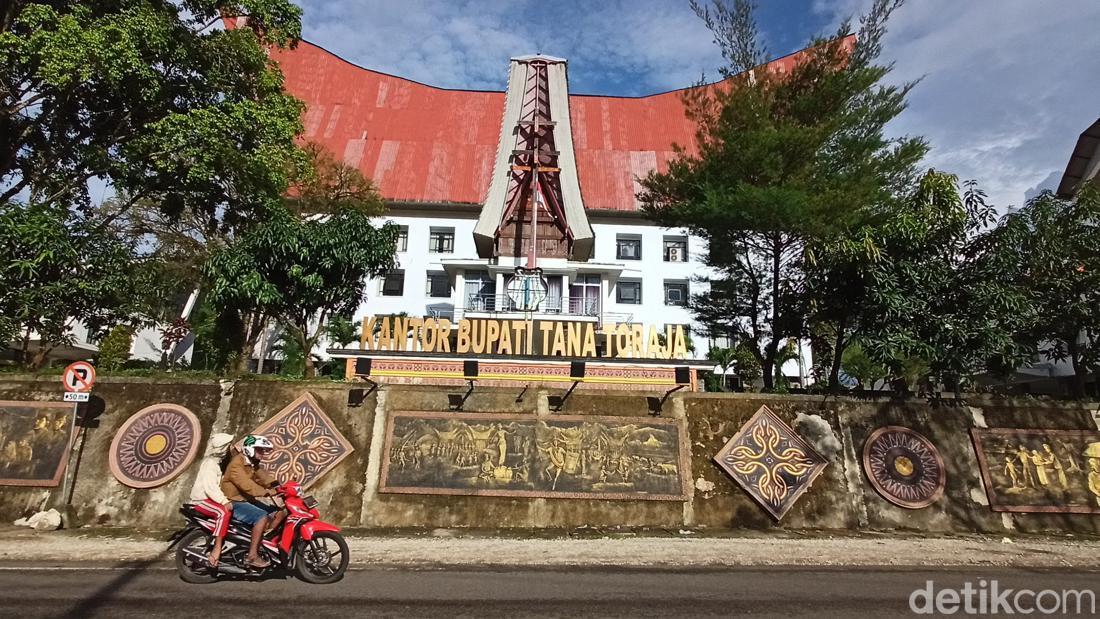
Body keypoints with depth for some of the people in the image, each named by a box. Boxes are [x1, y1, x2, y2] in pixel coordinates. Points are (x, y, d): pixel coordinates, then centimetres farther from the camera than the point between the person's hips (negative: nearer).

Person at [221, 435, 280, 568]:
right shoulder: (236, 464, -21)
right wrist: (266, 492, -44)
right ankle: (252, 555, -25)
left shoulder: (253, 464, 10)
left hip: (246, 500, 10)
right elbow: (245, 484, -34)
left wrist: (277, 486, -18)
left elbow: (264, 476, 1)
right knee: (262, 517, -27)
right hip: (234, 503, -9)